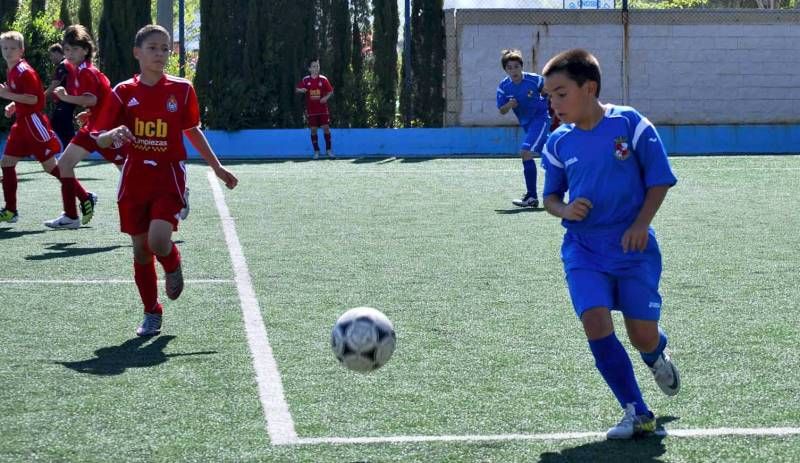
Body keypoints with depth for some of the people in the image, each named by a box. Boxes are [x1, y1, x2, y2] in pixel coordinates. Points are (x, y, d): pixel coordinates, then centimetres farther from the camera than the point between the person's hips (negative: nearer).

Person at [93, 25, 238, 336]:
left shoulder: (181, 89, 0)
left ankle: (173, 266, 15)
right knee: (141, 249, 6)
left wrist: (216, 167, 14)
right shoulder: (123, 93, 0)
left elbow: (192, 130, 15)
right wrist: (114, 134, -24)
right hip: (135, 178, 2)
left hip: (169, 176, -2)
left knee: (158, 242, -21)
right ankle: (151, 314, 23)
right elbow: (100, 139, 0)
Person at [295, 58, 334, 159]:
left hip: (323, 109, -1)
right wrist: (301, 90, -14)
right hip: (311, 110, 1)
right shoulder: (305, 80, 2)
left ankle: (328, 150, 7)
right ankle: (316, 151, 11)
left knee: (326, 128, -5)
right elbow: (297, 89, 9)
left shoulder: (323, 79, 1)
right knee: (313, 130, 2)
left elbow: (331, 92, 6)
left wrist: (326, 97, -14)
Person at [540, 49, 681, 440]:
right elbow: (550, 196, 13)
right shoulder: (559, 142, 2)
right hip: (584, 249, 2)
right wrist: (564, 210, -10)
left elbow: (660, 179, -4)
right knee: (595, 321, -18)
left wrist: (641, 223, -16)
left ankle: (656, 353, 40)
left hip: (633, 246, -2)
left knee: (643, 336, -2)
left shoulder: (630, 123, -8)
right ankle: (637, 413, -8)